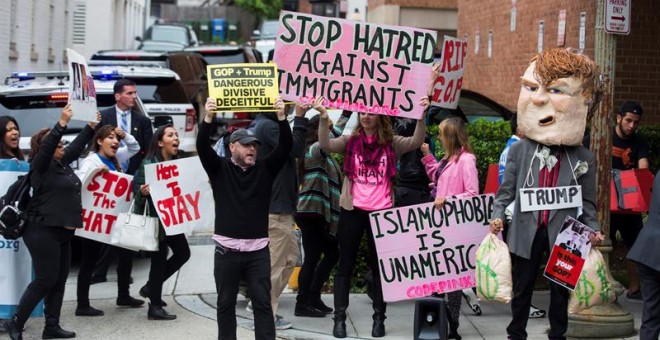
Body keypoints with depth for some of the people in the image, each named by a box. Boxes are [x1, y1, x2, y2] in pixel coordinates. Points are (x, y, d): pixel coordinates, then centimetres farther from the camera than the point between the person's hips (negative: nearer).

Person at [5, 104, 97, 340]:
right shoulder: (41, 165, -9)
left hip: (61, 232, 9)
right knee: (45, 281, -9)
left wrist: (91, 126, 24)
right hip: (43, 232, -9)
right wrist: (62, 123, -33)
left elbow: (76, 147, 26)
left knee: (59, 281, 7)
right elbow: (47, 146, -26)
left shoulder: (61, 164, 14)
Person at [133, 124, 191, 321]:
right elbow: (139, 194, -15)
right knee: (159, 259, -3)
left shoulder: (177, 163, 8)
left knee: (183, 253, 14)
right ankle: (155, 307, 6)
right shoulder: (148, 163, -13)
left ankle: (151, 287, 28)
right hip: (155, 219, -8)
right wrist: (143, 193, -37)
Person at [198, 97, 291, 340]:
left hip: (258, 250, 1)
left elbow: (285, 146, -5)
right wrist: (208, 119, -28)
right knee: (226, 304, 8)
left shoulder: (265, 168, 6)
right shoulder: (219, 168, 2)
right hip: (227, 249, -1)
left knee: (263, 304, 1)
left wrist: (281, 117, -20)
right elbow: (202, 147, -13)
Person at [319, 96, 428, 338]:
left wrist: (421, 116, -27)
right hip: (352, 210, 0)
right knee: (346, 265, 3)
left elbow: (416, 141, -12)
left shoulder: (391, 143, 3)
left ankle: (379, 318, 15)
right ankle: (339, 318, 7)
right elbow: (326, 145, -12)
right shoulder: (350, 141, 4)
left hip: (381, 211, 0)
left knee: (379, 265, 7)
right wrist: (324, 118, -26)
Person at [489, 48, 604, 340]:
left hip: (564, 234, 0)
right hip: (526, 232, 0)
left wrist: (592, 229, -9)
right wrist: (497, 217, -12)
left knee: (561, 289, 12)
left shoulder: (583, 159, -1)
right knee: (522, 287, 12)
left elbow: (587, 201, 4)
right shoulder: (519, 150, -1)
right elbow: (506, 190, 3)